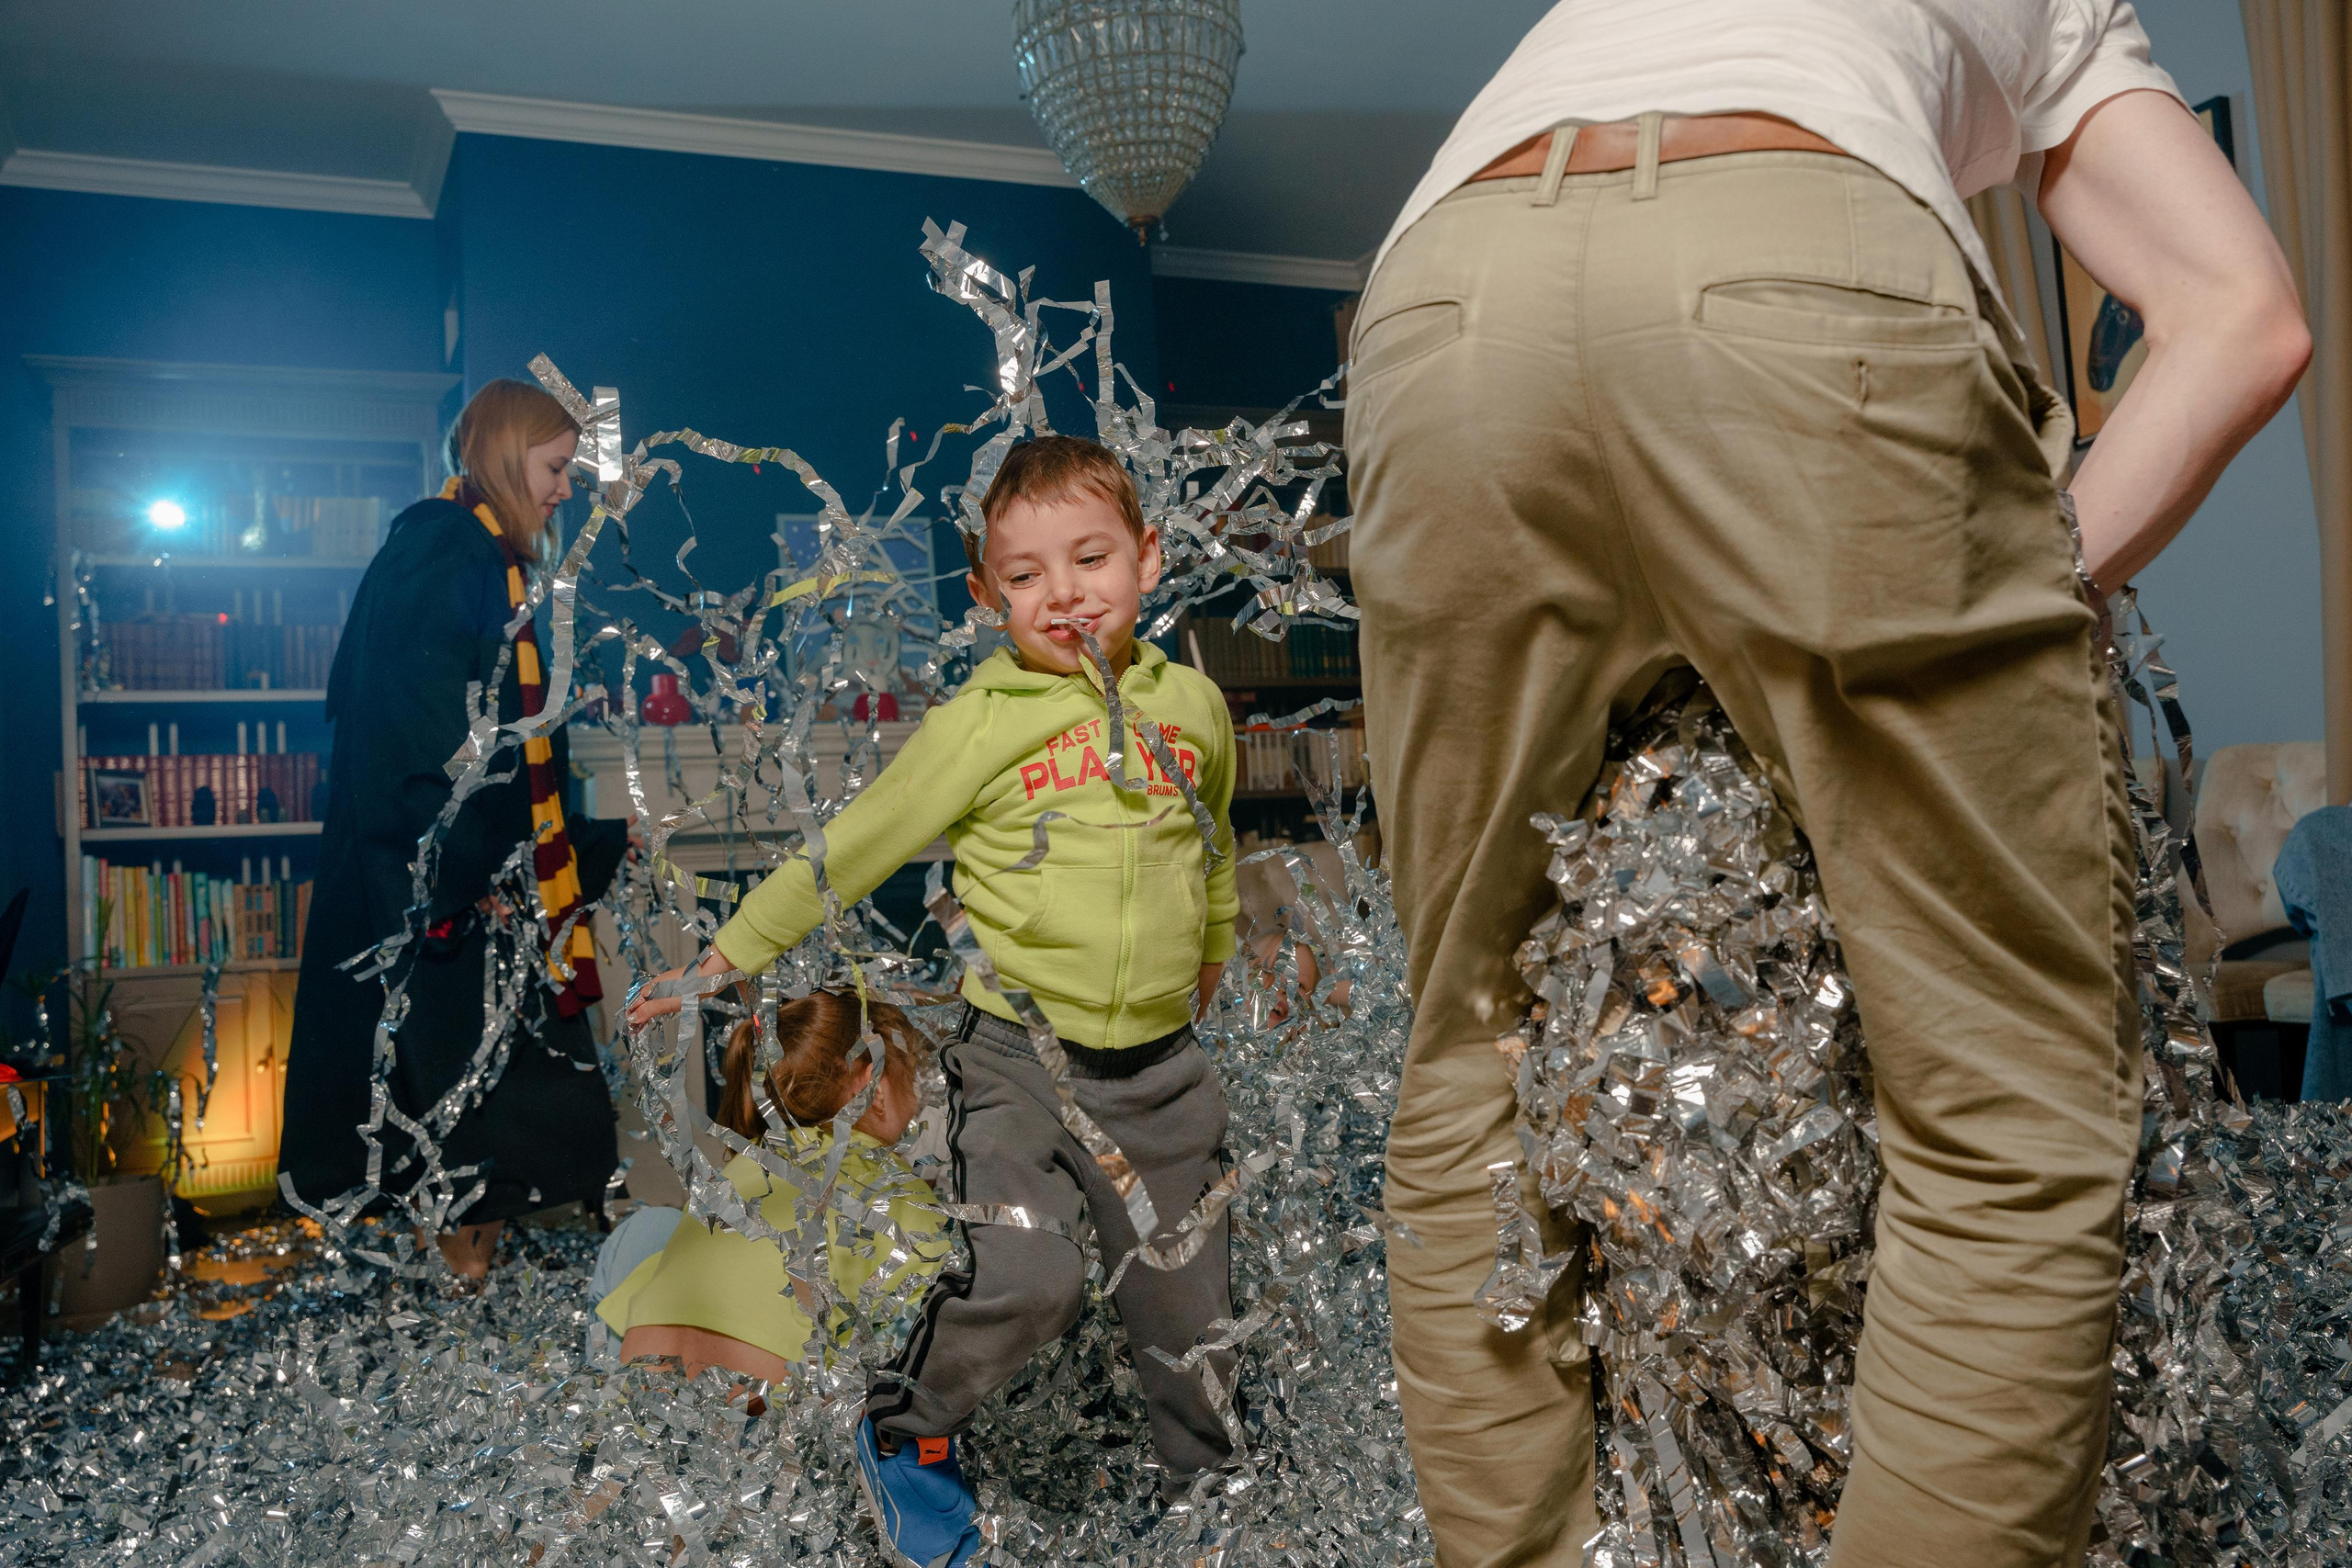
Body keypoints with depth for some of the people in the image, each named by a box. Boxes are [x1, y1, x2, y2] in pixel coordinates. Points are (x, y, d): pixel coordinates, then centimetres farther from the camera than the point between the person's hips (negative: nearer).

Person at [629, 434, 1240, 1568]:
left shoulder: (1193, 703, 2)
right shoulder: (976, 724, -9)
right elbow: (847, 854, -1)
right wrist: (724, 962, 0)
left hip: (1164, 1067, 4)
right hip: (1019, 1058, -3)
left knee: (1186, 1307, 13)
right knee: (1026, 1275, -21)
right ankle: (905, 1431, 10)